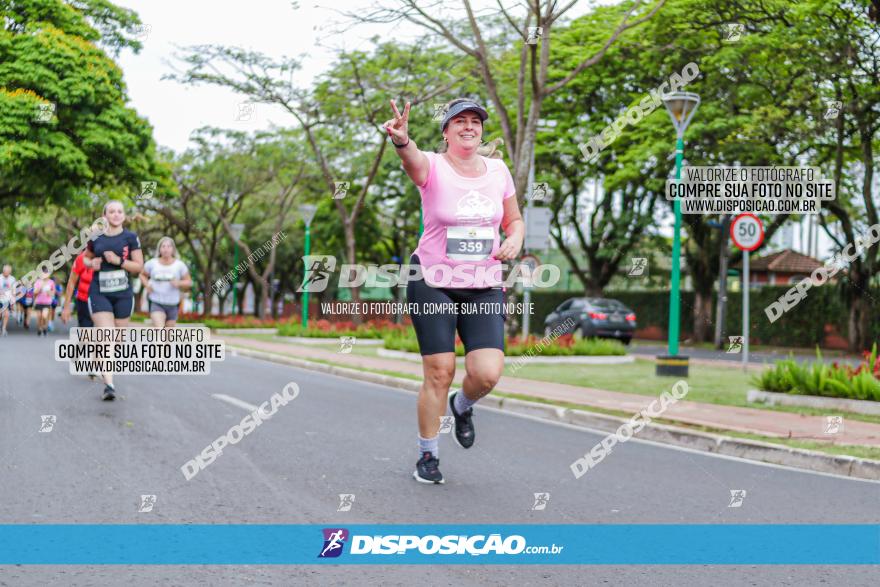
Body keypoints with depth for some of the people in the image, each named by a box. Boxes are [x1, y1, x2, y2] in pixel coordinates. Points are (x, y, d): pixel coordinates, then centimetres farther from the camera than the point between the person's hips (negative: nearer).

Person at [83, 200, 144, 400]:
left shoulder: (130, 237, 0)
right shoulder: (95, 237, 4)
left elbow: (139, 266, -2)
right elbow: (86, 257, 20)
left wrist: (119, 261, -16)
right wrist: (91, 263, -3)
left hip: (123, 294, 1)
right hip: (99, 292, -1)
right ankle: (109, 384, -21)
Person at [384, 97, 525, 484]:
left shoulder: (498, 170, 5)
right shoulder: (432, 167, -8)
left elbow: (514, 220, 18)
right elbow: (413, 159, -33)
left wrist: (514, 240, -5)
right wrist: (402, 141, -57)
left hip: (485, 288, 3)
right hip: (432, 284, -3)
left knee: (487, 374, -12)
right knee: (439, 373, -4)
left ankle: (463, 407, 24)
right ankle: (427, 455, 16)